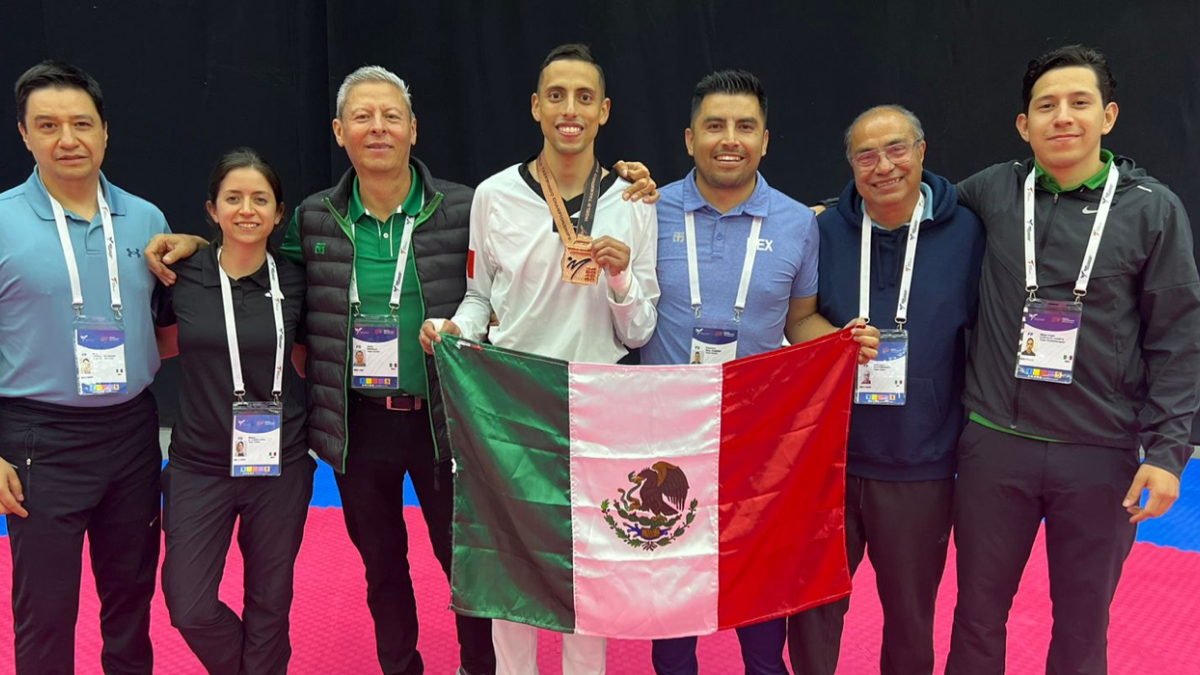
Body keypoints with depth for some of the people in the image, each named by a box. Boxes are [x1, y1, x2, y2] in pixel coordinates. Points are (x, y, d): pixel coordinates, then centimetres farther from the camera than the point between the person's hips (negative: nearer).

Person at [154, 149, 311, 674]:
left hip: (280, 463, 0)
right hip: (200, 463, 0)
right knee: (190, 606, 1)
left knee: (269, 601, 11)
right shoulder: (182, 277, -4)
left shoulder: (293, 281, -3)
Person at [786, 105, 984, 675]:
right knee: (814, 609, 13)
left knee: (910, 617, 18)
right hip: (827, 459, 1)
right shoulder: (823, 232, -3)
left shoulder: (966, 233, -5)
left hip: (920, 467, 0)